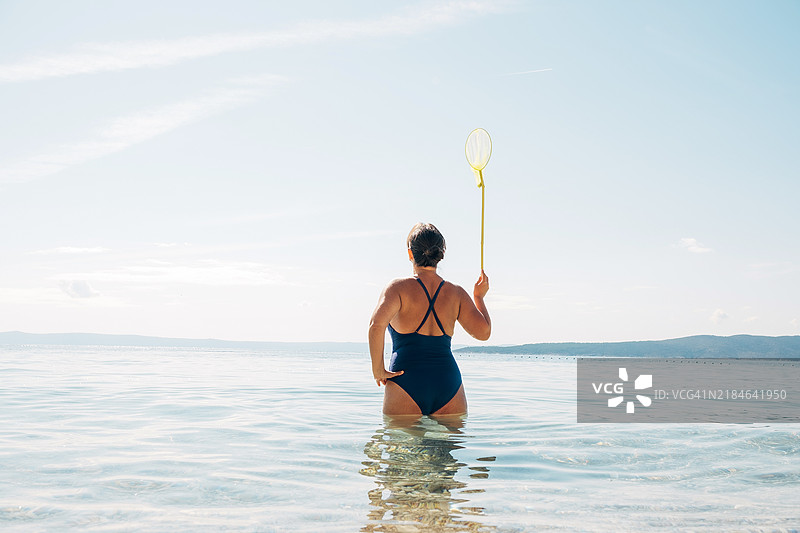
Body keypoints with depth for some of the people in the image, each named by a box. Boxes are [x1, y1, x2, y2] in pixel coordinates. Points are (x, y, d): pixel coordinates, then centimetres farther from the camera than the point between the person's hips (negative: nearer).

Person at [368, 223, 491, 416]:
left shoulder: (399, 288, -3)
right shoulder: (456, 293, 7)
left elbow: (377, 324, -19)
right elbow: (484, 331, 7)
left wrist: (378, 370, -9)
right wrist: (479, 297, 23)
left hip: (407, 383, -3)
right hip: (449, 383, 3)